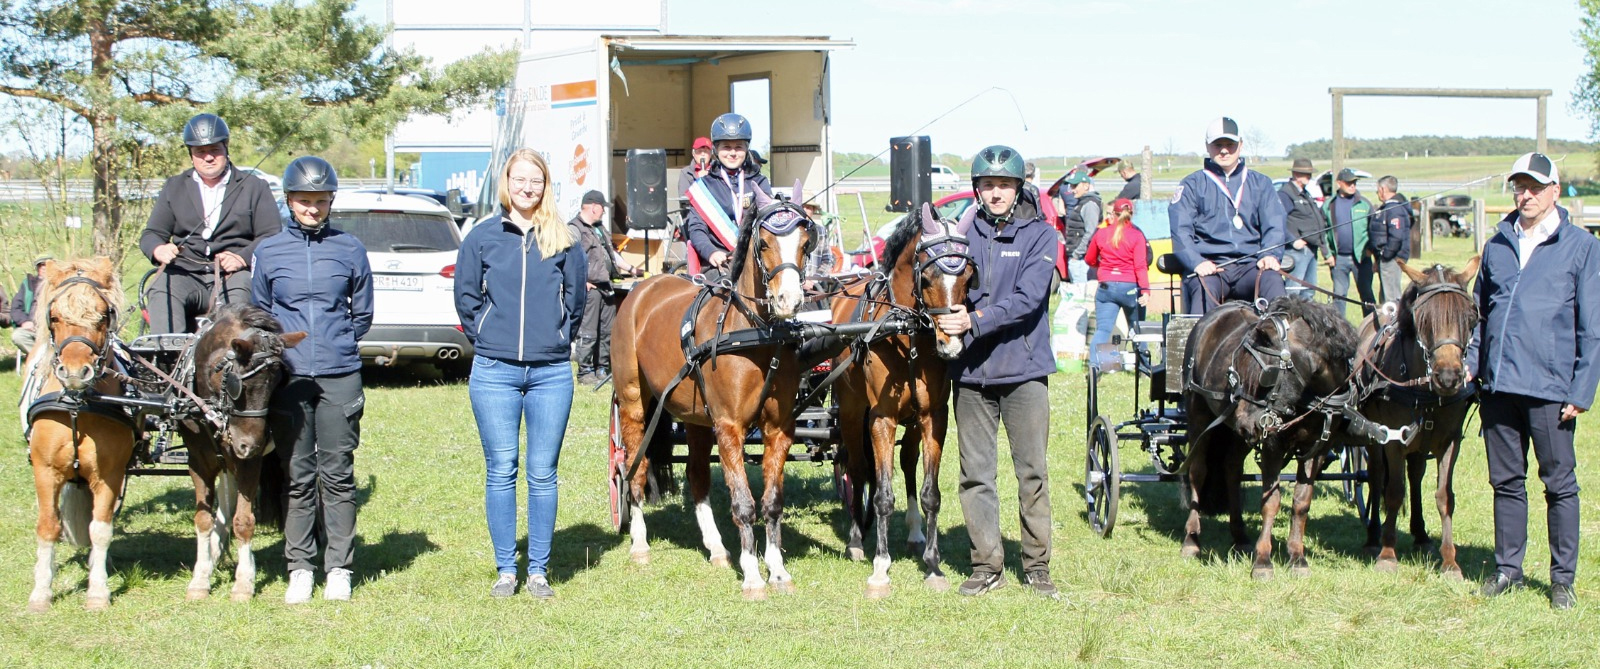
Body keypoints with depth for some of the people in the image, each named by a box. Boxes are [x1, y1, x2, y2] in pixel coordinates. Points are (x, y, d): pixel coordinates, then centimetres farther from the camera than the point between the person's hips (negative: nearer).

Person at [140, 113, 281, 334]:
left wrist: (242, 258, -16)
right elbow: (151, 234, 15)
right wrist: (159, 249, -11)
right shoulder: (174, 188, 22)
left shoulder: (255, 187, 15)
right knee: (162, 291, -32)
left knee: (238, 291, -37)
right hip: (186, 274, 2)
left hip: (234, 274, -2)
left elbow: (272, 236, 5)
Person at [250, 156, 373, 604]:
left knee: (337, 475, 2)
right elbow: (258, 314, 16)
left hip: (340, 377, 0)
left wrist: (336, 344, 5)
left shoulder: (350, 249, 6)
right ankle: (299, 568, 11)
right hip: (289, 378, 1)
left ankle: (339, 567, 9)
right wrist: (283, 346, 4)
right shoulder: (268, 252, 7)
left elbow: (362, 315, 14)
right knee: (298, 477, 4)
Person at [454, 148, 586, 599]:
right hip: (495, 372, 0)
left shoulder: (563, 241, 6)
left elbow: (575, 299, 13)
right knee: (501, 472, 2)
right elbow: (466, 297, 9)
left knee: (543, 474, 3)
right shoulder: (482, 237, 4)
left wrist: (559, 339, 8)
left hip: (551, 372, 0)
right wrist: (486, 339, 5)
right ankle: (505, 569, 11)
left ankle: (539, 570, 10)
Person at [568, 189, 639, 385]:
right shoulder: (574, 229, -9)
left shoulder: (600, 228, 22)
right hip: (590, 289, -9)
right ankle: (585, 372, -3)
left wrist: (630, 269, 32)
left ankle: (603, 368, 21)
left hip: (606, 288, 9)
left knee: (607, 332, 12)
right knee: (588, 333, -8)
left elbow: (611, 253, 33)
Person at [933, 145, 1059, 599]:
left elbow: (1028, 298, -13)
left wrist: (976, 320, -23)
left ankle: (1036, 565, 12)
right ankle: (986, 565, 15)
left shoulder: (1039, 235, -1)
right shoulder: (964, 234, 8)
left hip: (1023, 369, -2)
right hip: (971, 370, 2)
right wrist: (947, 315, -16)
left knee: (1032, 471, 2)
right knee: (975, 473, 5)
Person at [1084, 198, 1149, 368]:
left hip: (1106, 287, 1)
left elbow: (1089, 260, 16)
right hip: (1130, 287, -1)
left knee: (1102, 329, -3)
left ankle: (1095, 365, -20)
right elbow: (1141, 265, -12)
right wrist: (1145, 290, -15)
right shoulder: (1136, 235, -3)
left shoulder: (1101, 234, 3)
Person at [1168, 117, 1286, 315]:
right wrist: (1196, 262, -18)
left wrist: (1270, 255, -12)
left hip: (1249, 265, 2)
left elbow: (1274, 225, 12)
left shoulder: (1261, 183, 23)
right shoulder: (1192, 185, 15)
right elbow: (1180, 229, 2)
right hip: (1209, 266, -2)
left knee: (1272, 280, -31)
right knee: (1203, 287, -35)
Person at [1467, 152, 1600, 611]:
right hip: (1498, 384, 4)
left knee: (1559, 485, 3)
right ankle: (1507, 568, 21)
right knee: (1506, 481, 11)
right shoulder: (1497, 246, 13)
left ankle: (1563, 578, 11)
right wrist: (1469, 362, 6)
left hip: (1550, 389, -4)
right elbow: (1478, 312, 20)